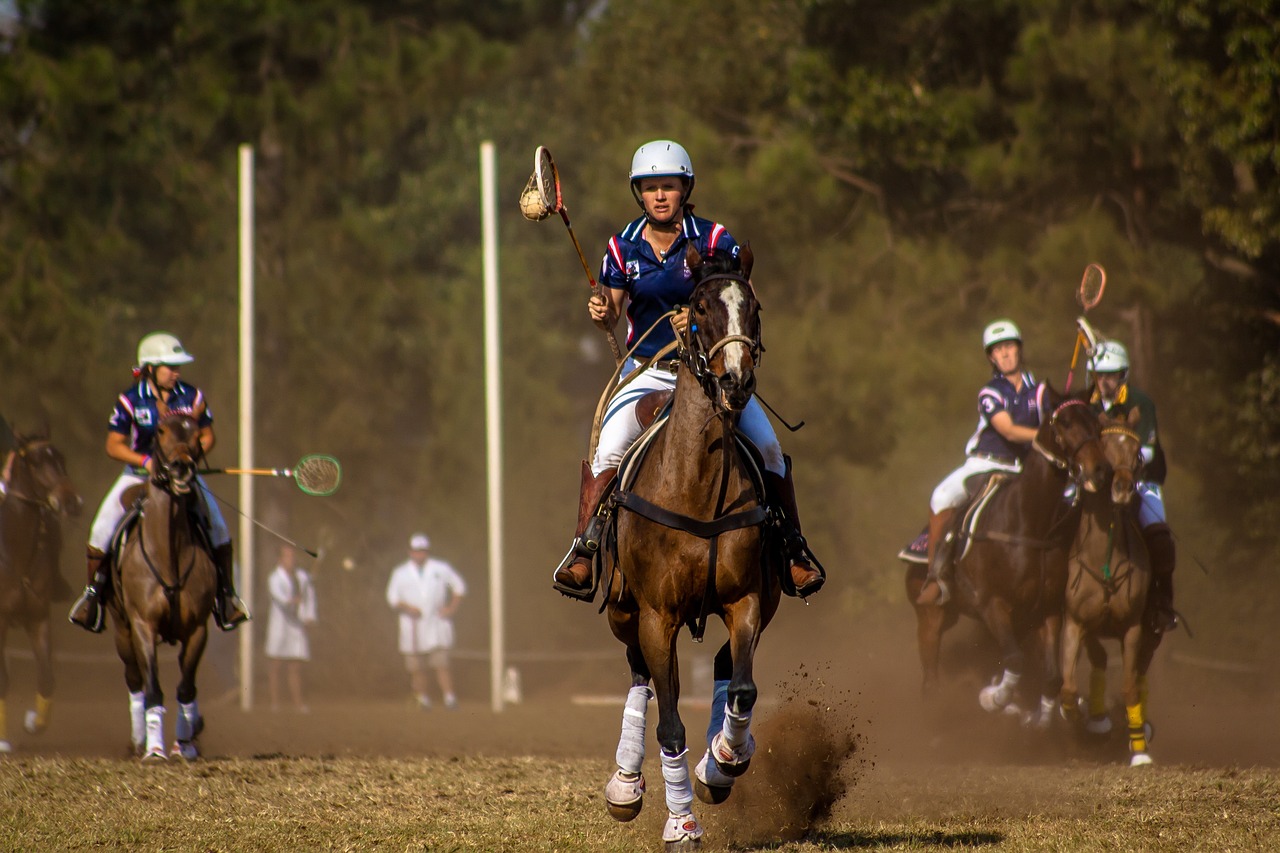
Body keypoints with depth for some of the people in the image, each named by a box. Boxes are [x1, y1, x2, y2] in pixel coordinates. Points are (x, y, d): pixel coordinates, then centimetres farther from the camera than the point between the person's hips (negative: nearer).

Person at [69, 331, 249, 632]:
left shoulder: (192, 397, -6)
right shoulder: (130, 401, -11)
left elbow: (208, 437, 3)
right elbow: (114, 445, -10)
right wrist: (146, 461, -24)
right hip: (139, 473, -1)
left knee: (218, 526, -12)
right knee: (101, 528, -13)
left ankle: (225, 594, 5)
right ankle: (94, 592, 6)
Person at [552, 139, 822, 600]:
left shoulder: (715, 241, -5)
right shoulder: (623, 246, 1)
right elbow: (612, 315, 5)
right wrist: (600, 310, -19)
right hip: (647, 370, 1)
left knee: (768, 447, -15)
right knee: (606, 452, -21)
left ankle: (794, 548, 1)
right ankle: (582, 549, -9)